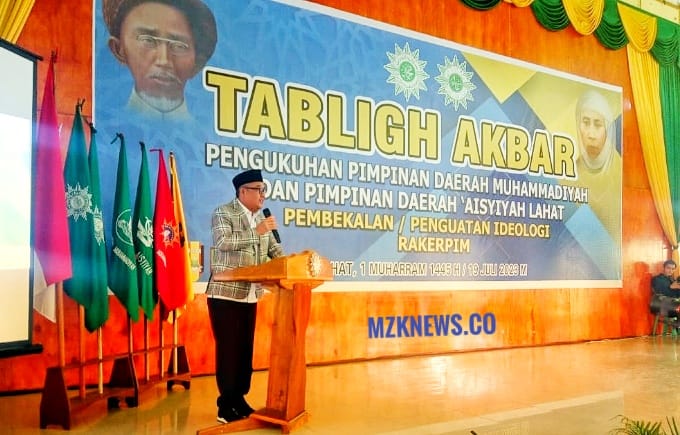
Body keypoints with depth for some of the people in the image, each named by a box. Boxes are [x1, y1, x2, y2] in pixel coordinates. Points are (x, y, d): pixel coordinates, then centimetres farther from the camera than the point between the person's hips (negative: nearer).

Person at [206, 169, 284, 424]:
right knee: (228, 349, -3)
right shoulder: (223, 213, -7)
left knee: (245, 348, 9)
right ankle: (226, 406, 7)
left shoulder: (261, 218, 12)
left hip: (250, 295, 6)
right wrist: (256, 231, -27)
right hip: (225, 294, -6)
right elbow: (222, 242, -23)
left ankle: (239, 400, 20)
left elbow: (274, 249, 13)